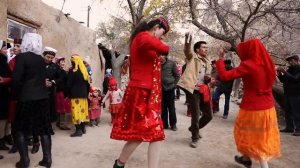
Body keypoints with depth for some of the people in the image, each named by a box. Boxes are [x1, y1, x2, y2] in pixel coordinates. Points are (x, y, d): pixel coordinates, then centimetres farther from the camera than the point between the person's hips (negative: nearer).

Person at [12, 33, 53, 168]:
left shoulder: (21, 57, -9)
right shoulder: (41, 59, 8)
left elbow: (16, 79, -13)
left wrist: (15, 94, 1)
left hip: (26, 97, -5)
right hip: (42, 96, 5)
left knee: (20, 128, 9)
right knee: (43, 127, 9)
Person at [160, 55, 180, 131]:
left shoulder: (171, 63, -3)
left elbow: (177, 76, 2)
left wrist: (174, 85, -4)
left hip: (169, 88, -2)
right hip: (160, 89, 2)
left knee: (171, 108, 6)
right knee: (163, 108, 9)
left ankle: (173, 124, 18)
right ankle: (164, 124, 20)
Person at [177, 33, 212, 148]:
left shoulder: (207, 62, 19)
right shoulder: (192, 57, 0)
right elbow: (186, 51, -23)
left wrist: (208, 78, 2)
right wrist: (187, 40, -43)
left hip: (203, 91, 7)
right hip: (193, 90, -7)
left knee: (208, 115, 12)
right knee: (196, 115, -3)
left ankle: (194, 129, 36)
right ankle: (195, 138, 17)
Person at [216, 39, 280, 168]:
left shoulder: (248, 65, -19)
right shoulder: (268, 64, 1)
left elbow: (224, 76, -24)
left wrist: (220, 59, -9)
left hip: (252, 108, -6)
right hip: (268, 108, 7)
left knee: (247, 134, 16)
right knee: (264, 136, 20)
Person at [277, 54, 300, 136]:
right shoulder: (290, 69, 16)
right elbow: (282, 80, 15)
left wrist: (285, 72, -22)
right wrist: (279, 73, -2)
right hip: (288, 94, 7)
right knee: (288, 112, 8)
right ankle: (289, 127, 14)